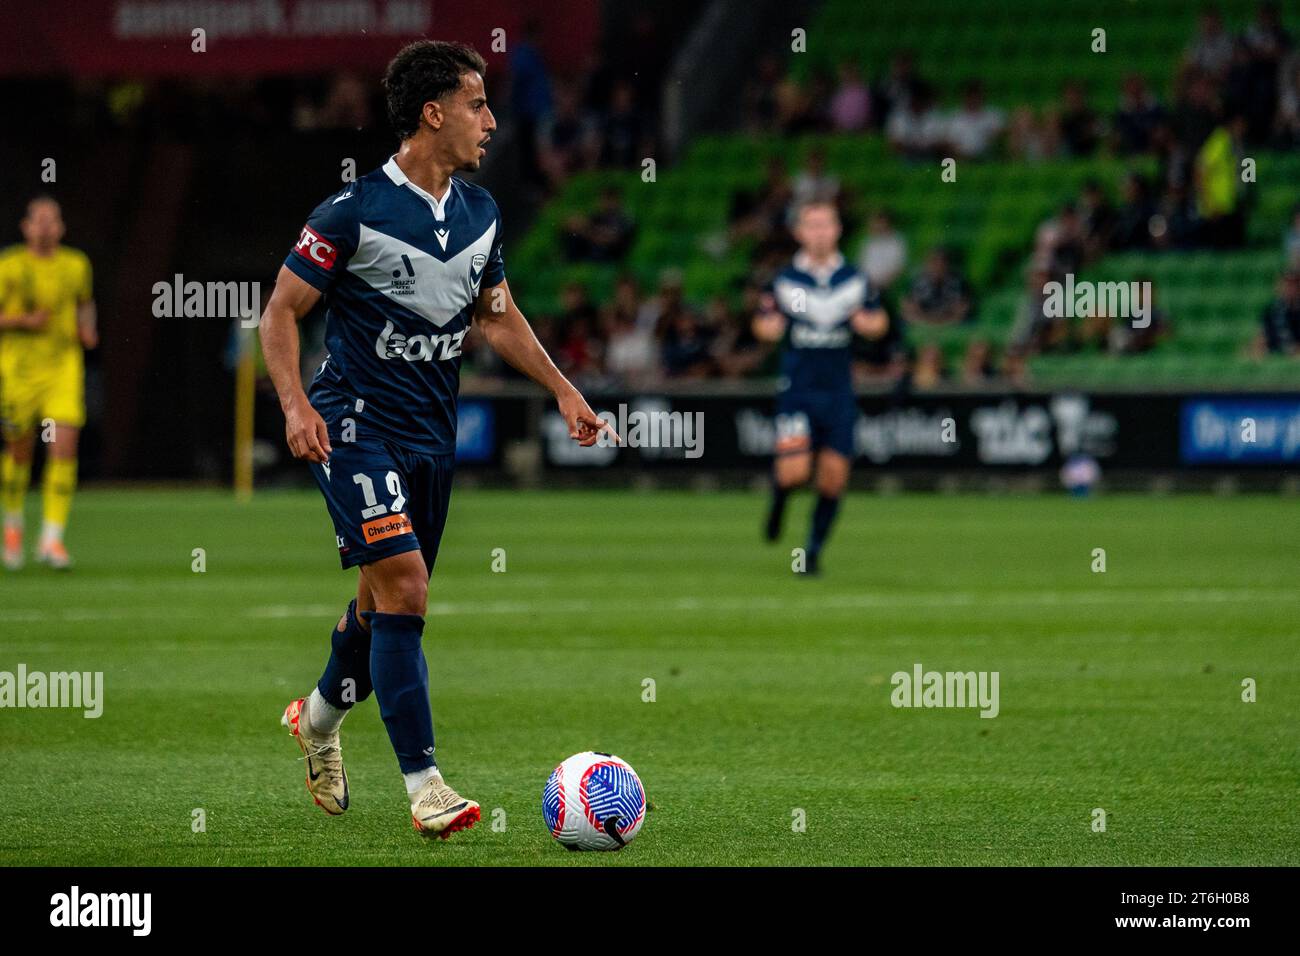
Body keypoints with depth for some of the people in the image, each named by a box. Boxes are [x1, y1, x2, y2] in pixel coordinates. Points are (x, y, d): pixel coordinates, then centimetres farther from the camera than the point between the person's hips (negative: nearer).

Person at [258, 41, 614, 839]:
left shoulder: (479, 212, 7)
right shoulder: (354, 212, -14)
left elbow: (498, 316, 21)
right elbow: (282, 312, -9)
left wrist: (564, 390, 13)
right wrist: (295, 403, -23)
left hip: (433, 434, 7)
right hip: (357, 426, -7)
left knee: (391, 600, 13)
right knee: (402, 586, -17)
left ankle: (321, 716, 41)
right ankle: (424, 784, -15)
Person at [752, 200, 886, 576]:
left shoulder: (855, 280, 4)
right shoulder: (783, 280, 0)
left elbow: (878, 318, 14)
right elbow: (762, 324, 7)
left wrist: (868, 322, -9)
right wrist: (769, 327, -16)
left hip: (838, 391, 2)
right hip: (797, 388, -2)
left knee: (834, 475, -1)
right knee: (794, 471, -16)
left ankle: (814, 549, 16)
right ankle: (779, 497, 22)